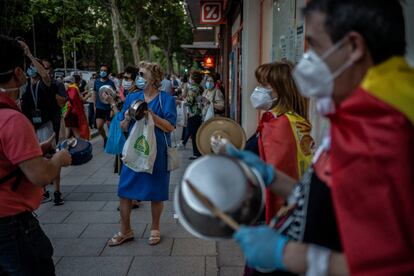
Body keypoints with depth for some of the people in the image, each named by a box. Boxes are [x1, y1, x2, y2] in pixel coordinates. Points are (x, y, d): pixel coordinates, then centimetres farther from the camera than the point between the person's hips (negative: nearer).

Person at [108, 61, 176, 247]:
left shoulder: (165, 99, -5)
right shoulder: (132, 97, 7)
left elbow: (170, 127, -13)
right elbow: (123, 127, 10)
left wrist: (150, 114, -22)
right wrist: (127, 118, -11)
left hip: (156, 152, -4)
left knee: (156, 193, 7)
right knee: (124, 191, 5)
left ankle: (155, 229, 28)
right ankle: (125, 231, 24)